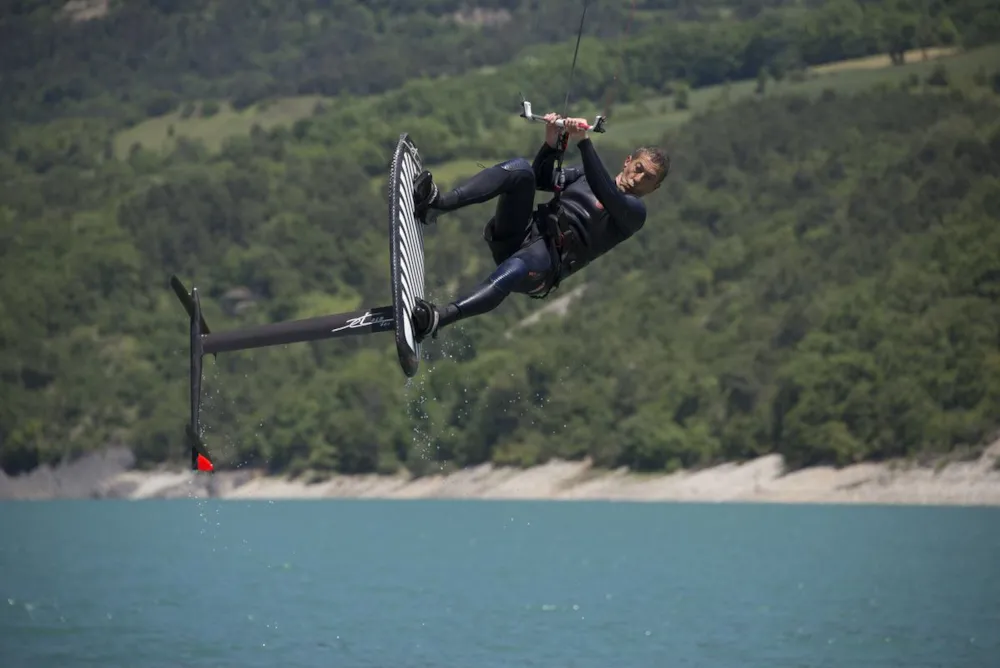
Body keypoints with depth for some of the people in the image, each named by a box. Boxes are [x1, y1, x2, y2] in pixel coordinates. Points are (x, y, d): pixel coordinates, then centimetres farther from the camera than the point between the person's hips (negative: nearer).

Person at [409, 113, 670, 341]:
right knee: (520, 168, -20)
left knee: (513, 271, -42)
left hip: (547, 259, -6)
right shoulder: (587, 175, 27)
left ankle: (435, 320, -59)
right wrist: (552, 143, 0)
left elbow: (606, 195, -14)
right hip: (519, 233, 6)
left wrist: (584, 142, -22)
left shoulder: (635, 211, 7)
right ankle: (436, 204, -38)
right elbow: (542, 179, 18)